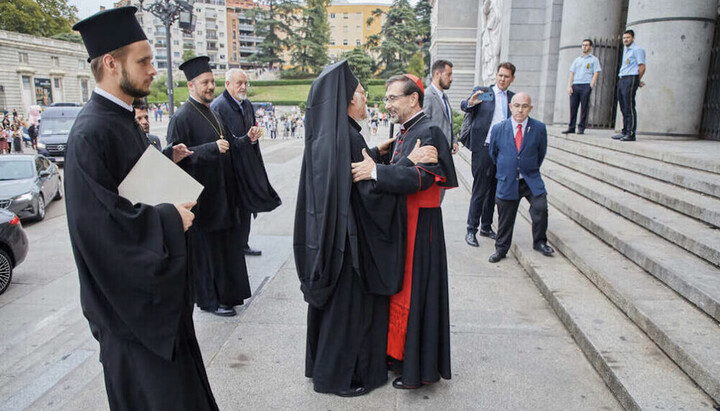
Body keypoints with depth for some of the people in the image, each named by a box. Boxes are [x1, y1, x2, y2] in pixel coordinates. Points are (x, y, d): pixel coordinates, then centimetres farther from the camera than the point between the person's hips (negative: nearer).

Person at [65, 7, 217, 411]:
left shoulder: (123, 118, 7)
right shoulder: (92, 132, -23)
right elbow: (99, 218, -28)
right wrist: (169, 218, -20)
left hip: (154, 280, 9)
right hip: (129, 291, -9)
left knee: (174, 372, 24)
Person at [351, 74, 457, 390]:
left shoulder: (428, 132, -14)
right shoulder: (406, 132, 15)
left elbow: (419, 176, -28)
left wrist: (376, 171, -34)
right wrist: (374, 162, 0)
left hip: (418, 226, -9)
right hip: (400, 222, 9)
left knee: (413, 293, -1)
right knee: (399, 289, 16)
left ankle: (419, 368, 16)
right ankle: (399, 355, 32)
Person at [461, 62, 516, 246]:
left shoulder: (513, 98, 13)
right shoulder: (482, 92, 1)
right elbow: (464, 106, -11)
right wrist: (471, 102, -33)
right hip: (484, 148, -5)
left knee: (493, 191, 13)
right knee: (479, 191, -2)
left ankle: (486, 227, 26)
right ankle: (471, 230, 7)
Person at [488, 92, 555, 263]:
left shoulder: (539, 128, -4)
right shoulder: (498, 129, -4)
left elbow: (541, 153, 10)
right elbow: (493, 153, 11)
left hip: (531, 180, 0)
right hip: (507, 182, 0)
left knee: (541, 207, -16)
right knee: (505, 217, 7)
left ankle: (539, 242, 7)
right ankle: (501, 248, 25)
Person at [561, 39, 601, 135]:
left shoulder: (594, 60, 9)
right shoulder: (576, 60, 21)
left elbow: (596, 74, 0)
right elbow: (571, 74, 14)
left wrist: (591, 86, -13)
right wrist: (569, 86, 0)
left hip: (586, 85, -3)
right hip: (575, 85, 4)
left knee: (584, 107, -4)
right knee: (573, 107, -1)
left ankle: (581, 128, -1)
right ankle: (571, 128, 4)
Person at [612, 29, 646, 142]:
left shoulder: (637, 49, -4)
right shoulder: (625, 51, 23)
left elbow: (642, 67, -9)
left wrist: (637, 81, -1)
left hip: (631, 78, -9)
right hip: (621, 79, 9)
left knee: (629, 107, -11)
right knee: (623, 107, 9)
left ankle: (631, 134, -12)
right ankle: (624, 132, 14)